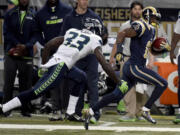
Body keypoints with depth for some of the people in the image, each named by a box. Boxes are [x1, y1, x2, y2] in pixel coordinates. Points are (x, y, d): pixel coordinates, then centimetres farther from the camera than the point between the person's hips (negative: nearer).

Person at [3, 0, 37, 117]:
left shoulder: (33, 15, 8)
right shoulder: (10, 14, 7)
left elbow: (35, 34, 3)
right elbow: (7, 32, 2)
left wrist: (26, 46, -13)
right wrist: (17, 44, -10)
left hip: (27, 54, 1)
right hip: (11, 53, -1)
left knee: (26, 83, 2)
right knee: (8, 81, -7)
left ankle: (25, 109, 9)